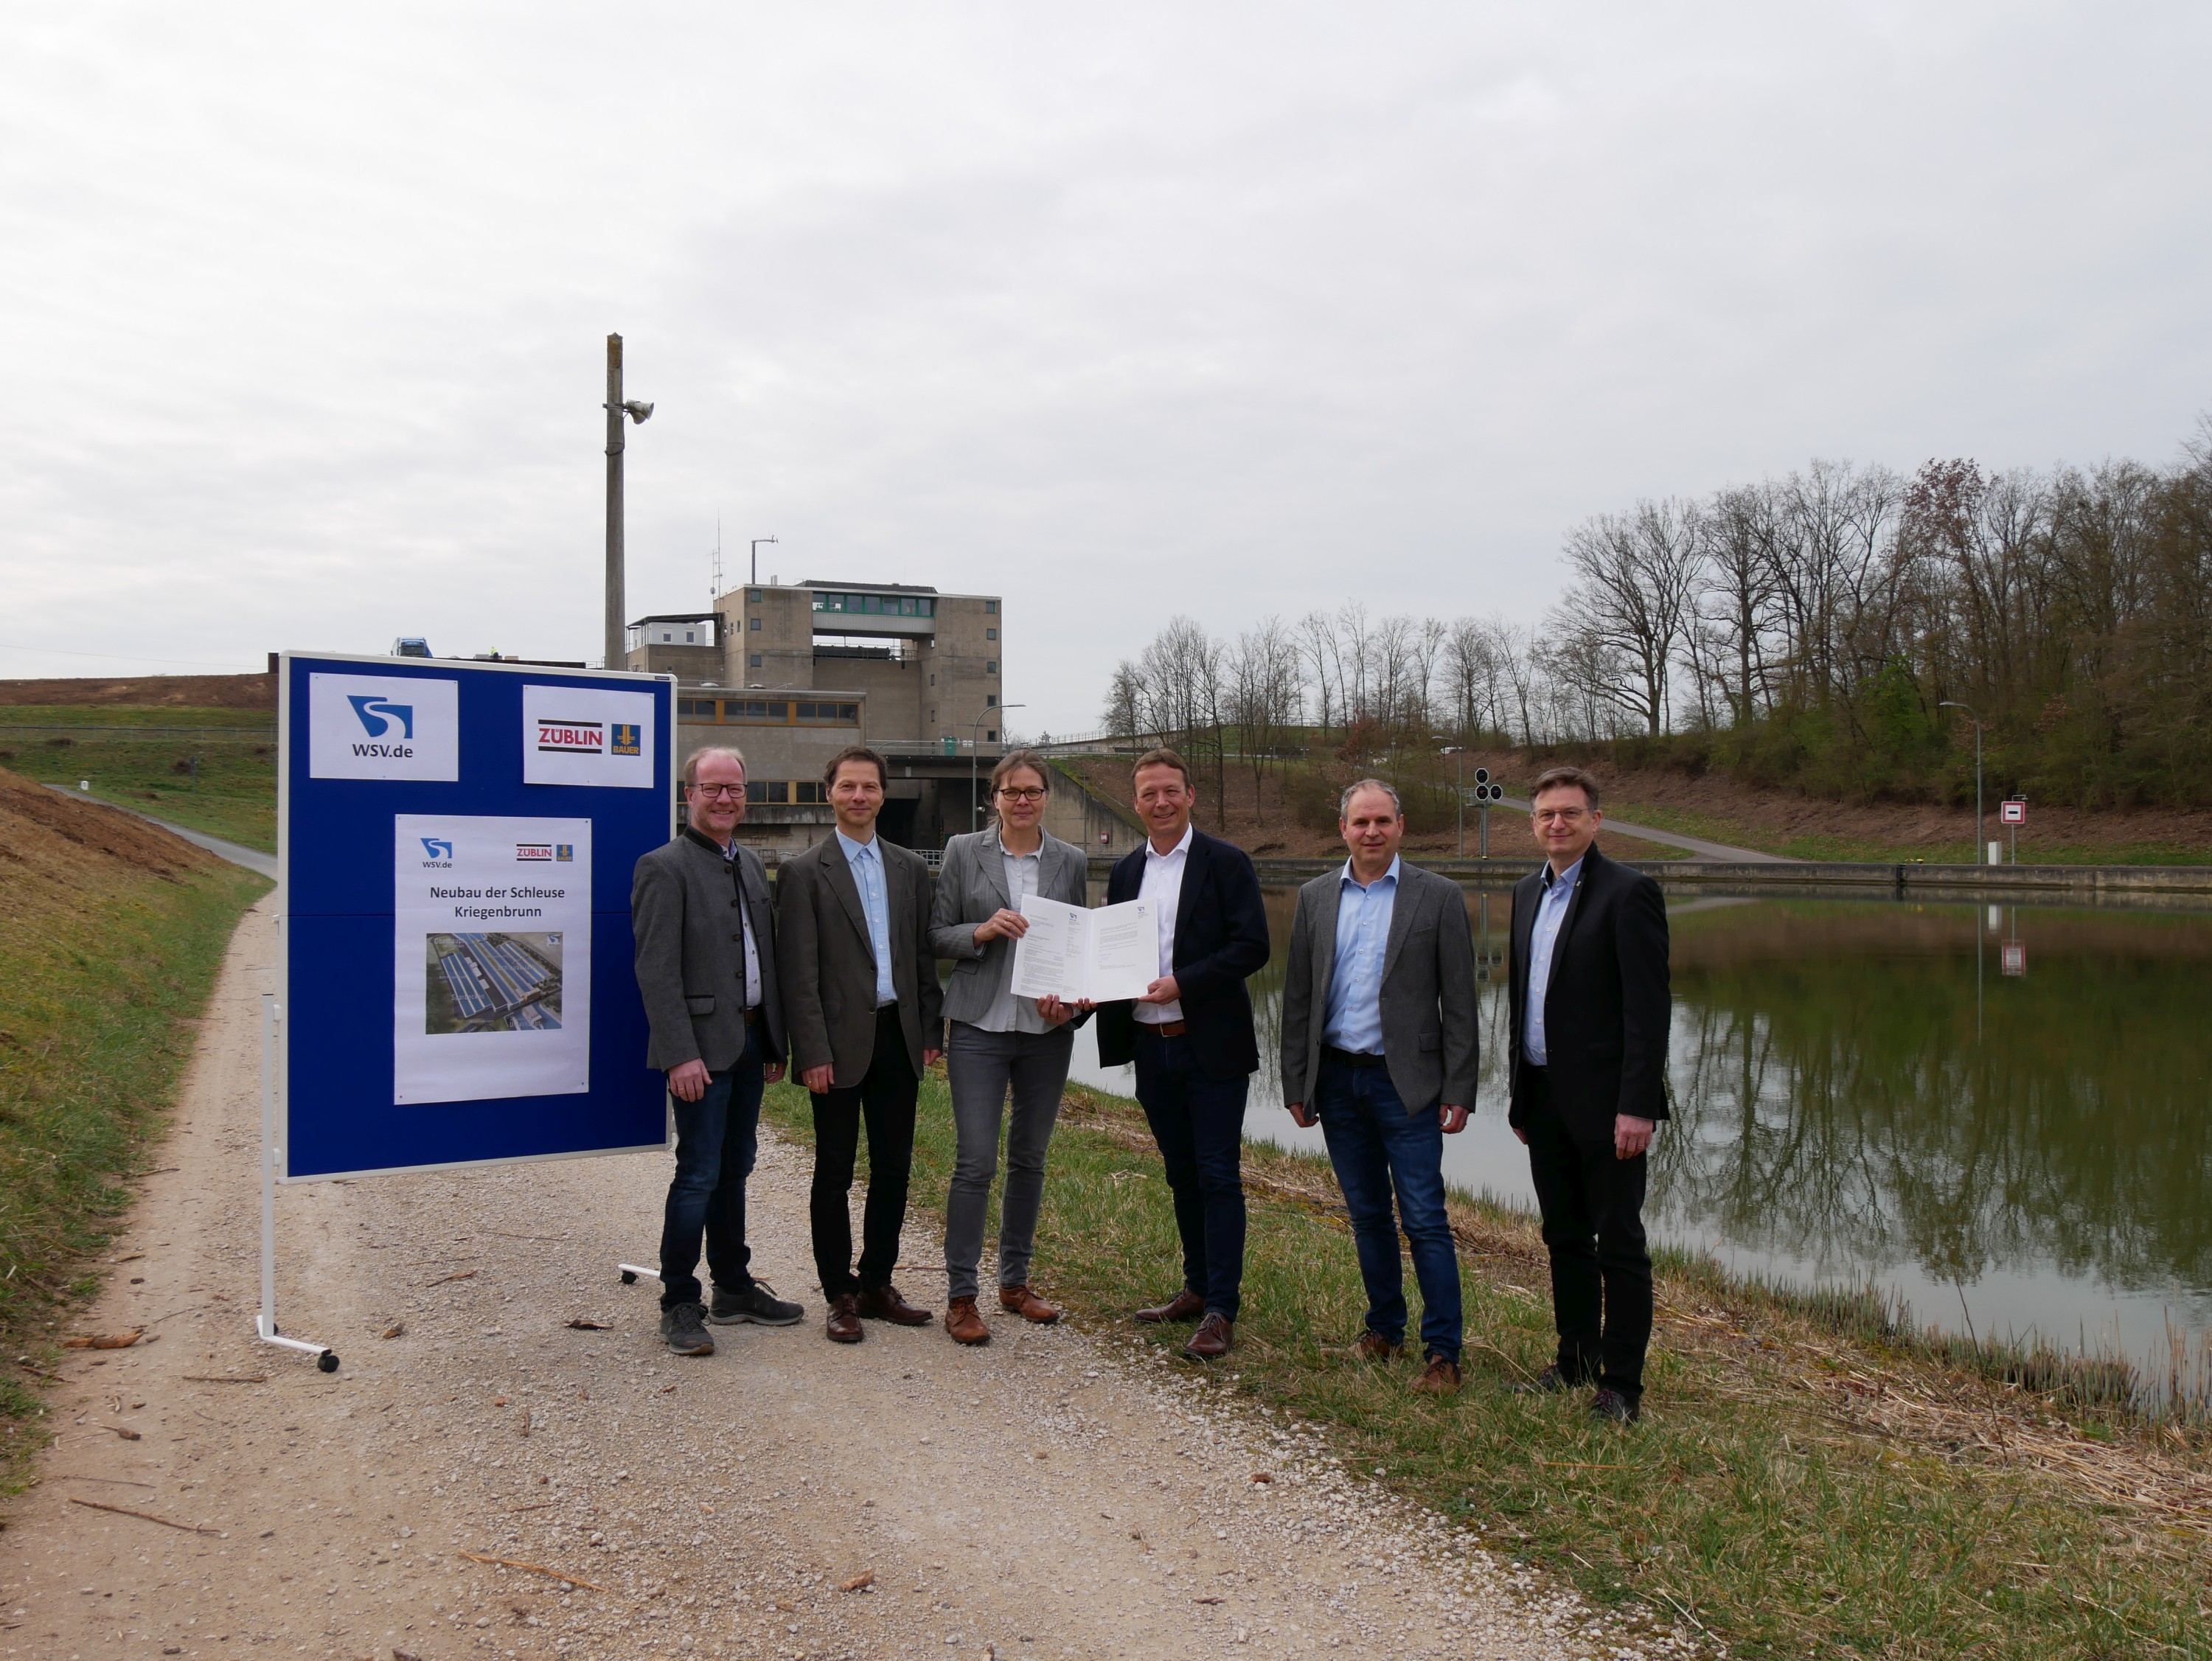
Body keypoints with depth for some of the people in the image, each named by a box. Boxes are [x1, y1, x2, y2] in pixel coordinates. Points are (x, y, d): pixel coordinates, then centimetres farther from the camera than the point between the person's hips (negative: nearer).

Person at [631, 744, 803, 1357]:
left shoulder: (750, 863, 14)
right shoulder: (664, 867, -10)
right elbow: (657, 971, -15)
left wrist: (776, 1042, 13)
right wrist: (682, 1054, -21)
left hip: (750, 1041, 8)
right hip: (703, 1046, -7)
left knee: (735, 1167, 16)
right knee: (699, 1173, -3)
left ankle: (734, 1287, 27)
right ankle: (680, 1305, 9)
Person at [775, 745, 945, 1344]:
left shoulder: (910, 868, 10)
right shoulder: (803, 872, -3)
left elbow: (925, 955, 13)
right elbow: (799, 973, -8)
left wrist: (931, 1031, 7)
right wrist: (813, 1052, -13)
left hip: (898, 1038, 5)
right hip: (841, 1043, -4)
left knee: (894, 1169, 11)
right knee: (834, 1173, 5)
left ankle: (876, 1284, 24)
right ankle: (840, 1295, 16)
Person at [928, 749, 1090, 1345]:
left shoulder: (1071, 862, 7)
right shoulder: (964, 852, 1)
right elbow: (938, 933, 2)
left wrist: (1071, 1000, -7)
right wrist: (983, 931, -17)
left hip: (1048, 1030, 3)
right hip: (981, 1027, -3)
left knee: (1030, 1159, 12)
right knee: (977, 1162, -6)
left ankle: (1015, 1281, 26)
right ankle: (960, 1297, 4)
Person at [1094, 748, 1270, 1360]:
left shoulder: (1226, 863, -5)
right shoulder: (1125, 872, 13)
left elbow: (1253, 947, -12)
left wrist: (1182, 984, -21)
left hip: (1212, 1046, -5)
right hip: (1152, 1046, 6)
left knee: (1218, 1177, -2)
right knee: (1182, 1175, 15)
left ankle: (1221, 1310, 4)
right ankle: (1198, 1288, 28)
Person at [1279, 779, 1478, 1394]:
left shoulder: (1439, 897, -3)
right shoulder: (1315, 898, 7)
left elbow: (1459, 1003, -3)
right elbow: (1297, 999, 9)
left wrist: (1459, 1091, -7)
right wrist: (1296, 1084, 6)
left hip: (1406, 1082, -4)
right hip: (1337, 1079, 4)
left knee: (1424, 1221, -4)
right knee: (1367, 1215, 14)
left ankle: (1443, 1352, 5)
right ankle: (1385, 1327, 29)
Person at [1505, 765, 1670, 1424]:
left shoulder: (1628, 893, -11)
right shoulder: (1529, 894, 13)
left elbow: (1648, 1007, -16)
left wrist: (1636, 1107, -20)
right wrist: (1521, 1095, 15)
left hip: (1605, 1102, -7)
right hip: (1545, 1098, 7)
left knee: (1618, 1243, 3)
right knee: (1564, 1238, 17)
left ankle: (1622, 1384, 13)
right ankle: (1576, 1360, 31)